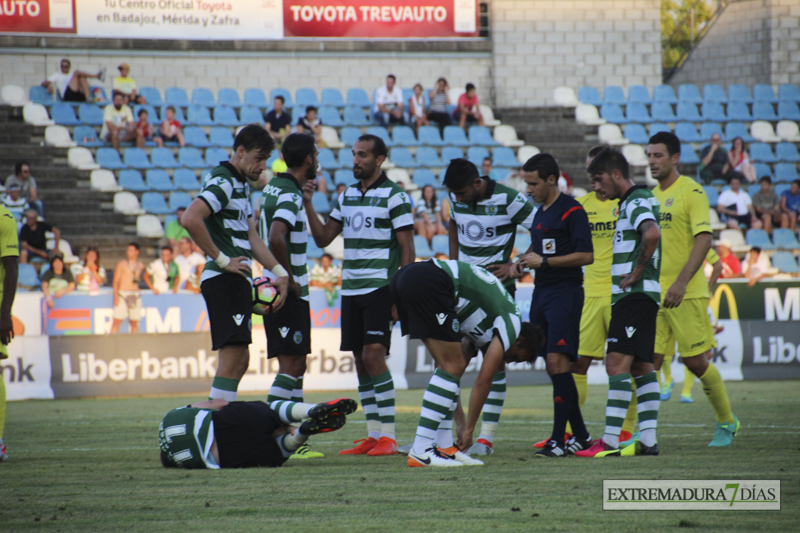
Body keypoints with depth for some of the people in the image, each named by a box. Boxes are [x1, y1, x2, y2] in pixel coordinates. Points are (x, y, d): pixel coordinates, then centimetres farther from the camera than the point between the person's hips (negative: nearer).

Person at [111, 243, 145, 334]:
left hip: (135, 295, 4)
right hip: (122, 294, -4)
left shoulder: (141, 265, 10)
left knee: (134, 323, 6)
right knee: (117, 321, -10)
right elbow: (115, 281, -2)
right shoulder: (122, 264, 0)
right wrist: (116, 296, -10)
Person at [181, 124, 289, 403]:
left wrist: (280, 272, 16)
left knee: (239, 361, 12)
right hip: (225, 281, -10)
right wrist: (221, 259, -19)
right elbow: (190, 219, -26)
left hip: (238, 282, 10)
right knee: (232, 360, -14)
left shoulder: (242, 186, 20)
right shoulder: (223, 182, -12)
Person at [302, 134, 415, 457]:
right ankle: (373, 435, 10)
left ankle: (387, 436, -11)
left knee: (373, 355, -14)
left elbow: (407, 249, -7)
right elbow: (323, 238, 15)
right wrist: (308, 204, 2)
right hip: (350, 286, 7)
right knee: (360, 360, 6)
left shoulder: (393, 196, -6)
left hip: (381, 286, -7)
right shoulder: (347, 196, 14)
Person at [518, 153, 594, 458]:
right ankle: (580, 435, 15)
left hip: (565, 293, -9)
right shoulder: (540, 213, 18)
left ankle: (559, 439, -15)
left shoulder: (572, 211, -10)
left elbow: (586, 256, -17)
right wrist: (523, 264, 11)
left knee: (557, 361, -15)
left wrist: (544, 262, -15)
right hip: (541, 293, 9)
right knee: (552, 366, 8)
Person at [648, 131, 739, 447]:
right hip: (654, 293, 6)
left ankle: (727, 422, 16)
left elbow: (704, 239, -17)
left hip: (686, 293, -6)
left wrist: (681, 281, -26)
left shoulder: (691, 192, -8)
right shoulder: (651, 196, 14)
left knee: (696, 361, -2)